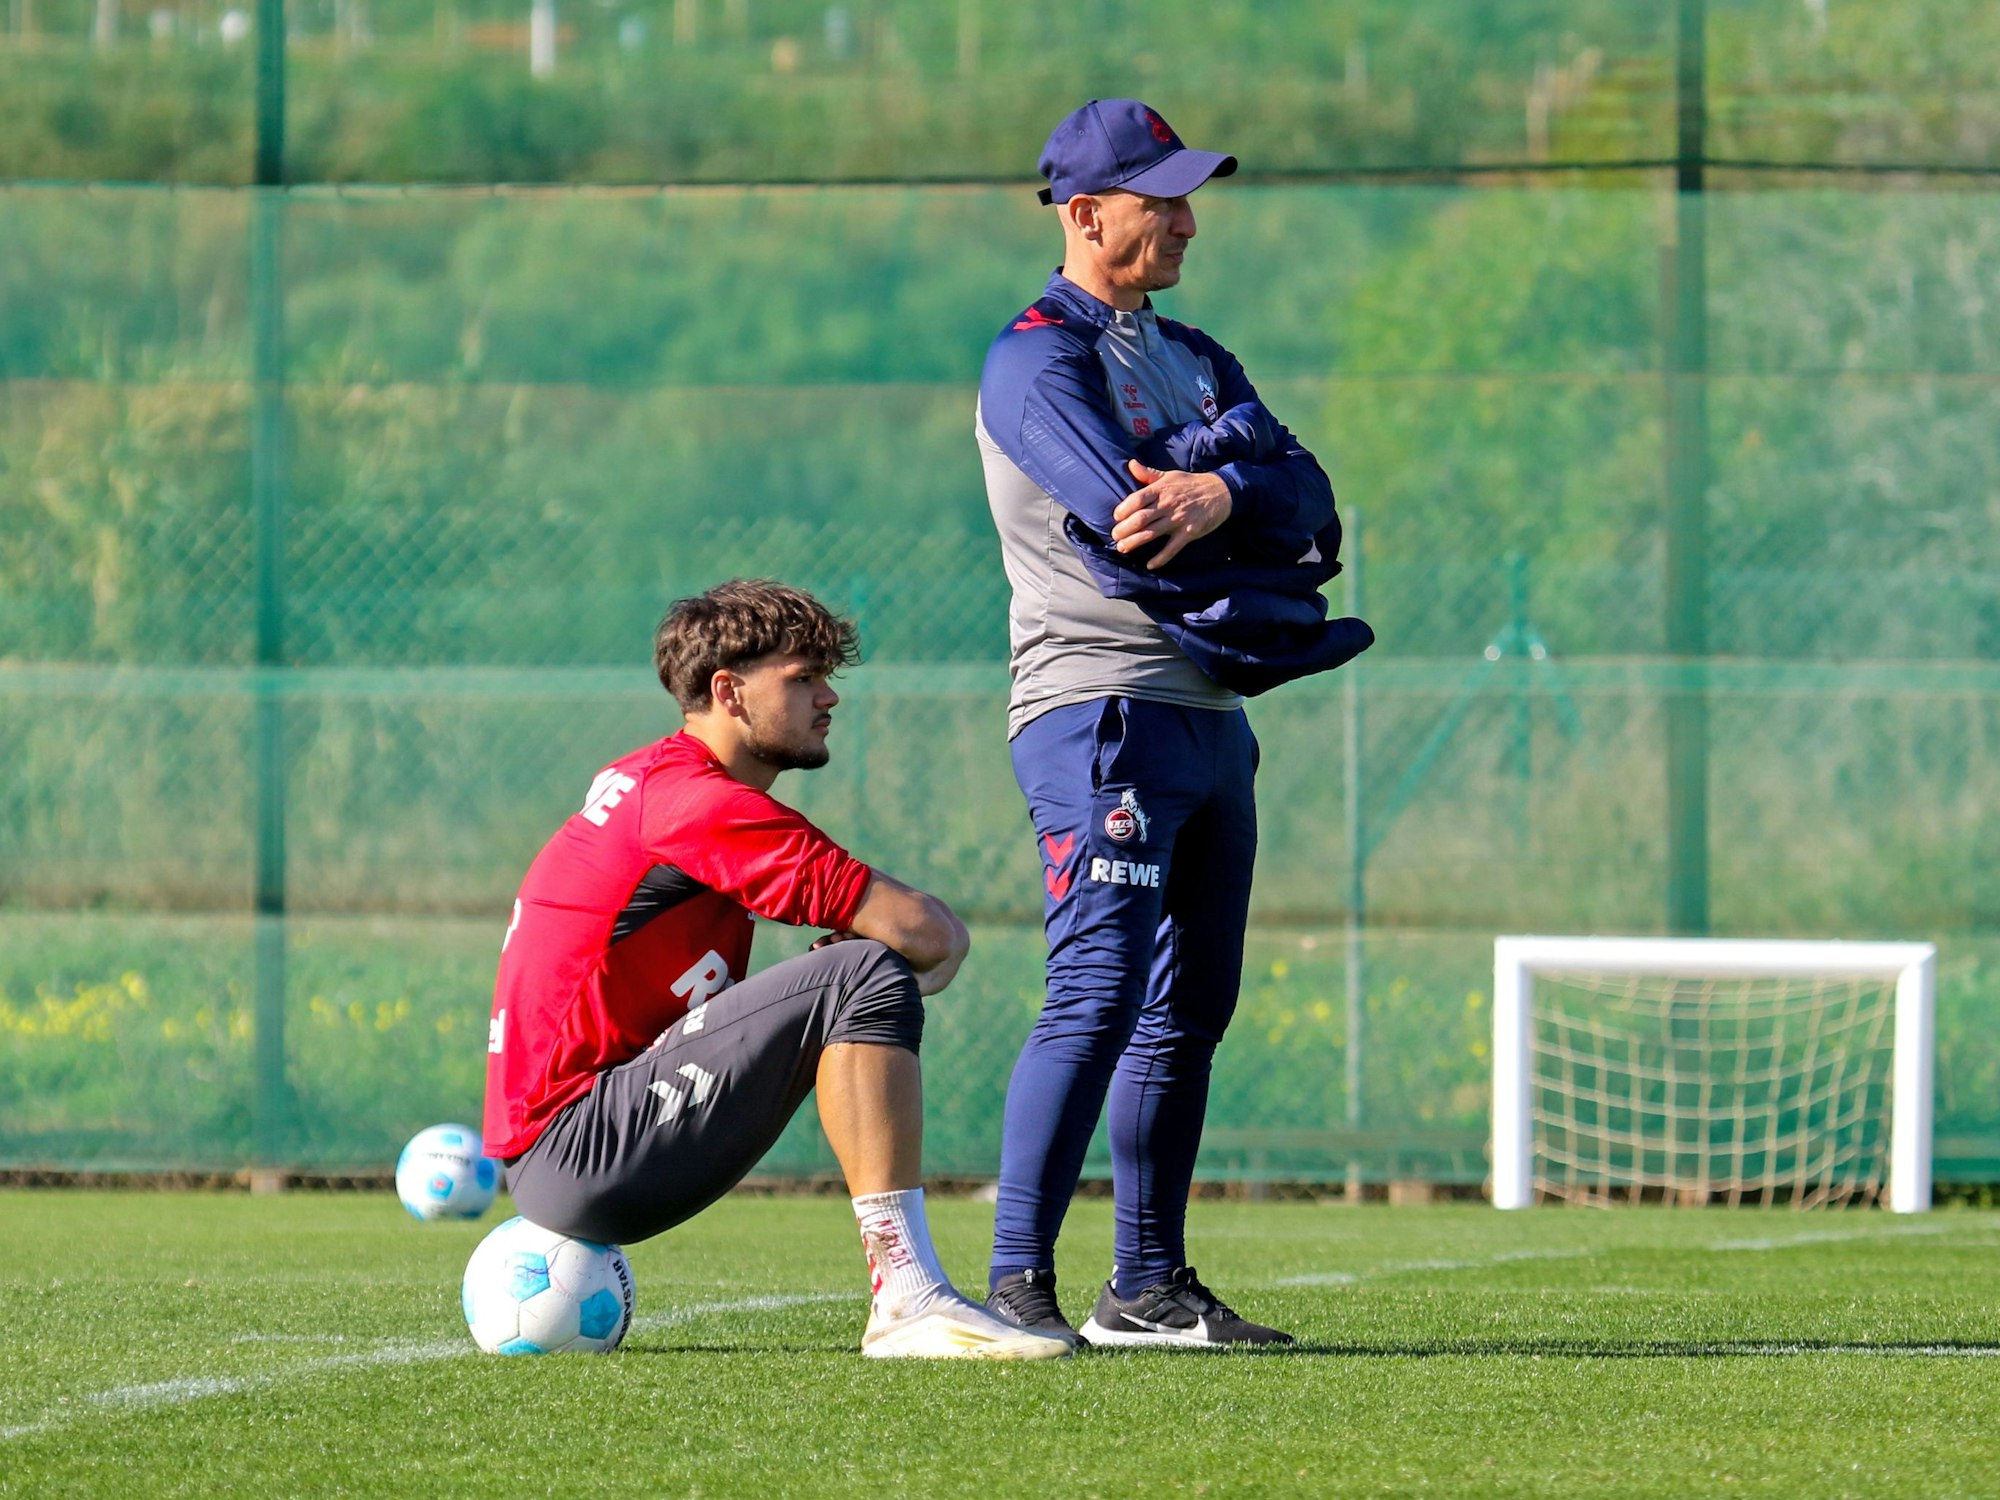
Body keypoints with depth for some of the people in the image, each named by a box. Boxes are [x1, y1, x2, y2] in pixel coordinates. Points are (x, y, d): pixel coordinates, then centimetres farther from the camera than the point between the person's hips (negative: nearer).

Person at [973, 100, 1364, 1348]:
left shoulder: (1191, 358, 20)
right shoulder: (1039, 360, -6)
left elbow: (1307, 502, 4)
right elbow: (1130, 524, -20)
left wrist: (1220, 493, -17)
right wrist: (1235, 442, -3)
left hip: (1211, 718, 9)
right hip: (1101, 714, -9)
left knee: (1189, 1010, 10)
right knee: (1099, 1001, -17)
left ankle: (1149, 1288, 17)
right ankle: (1017, 1284, -19)